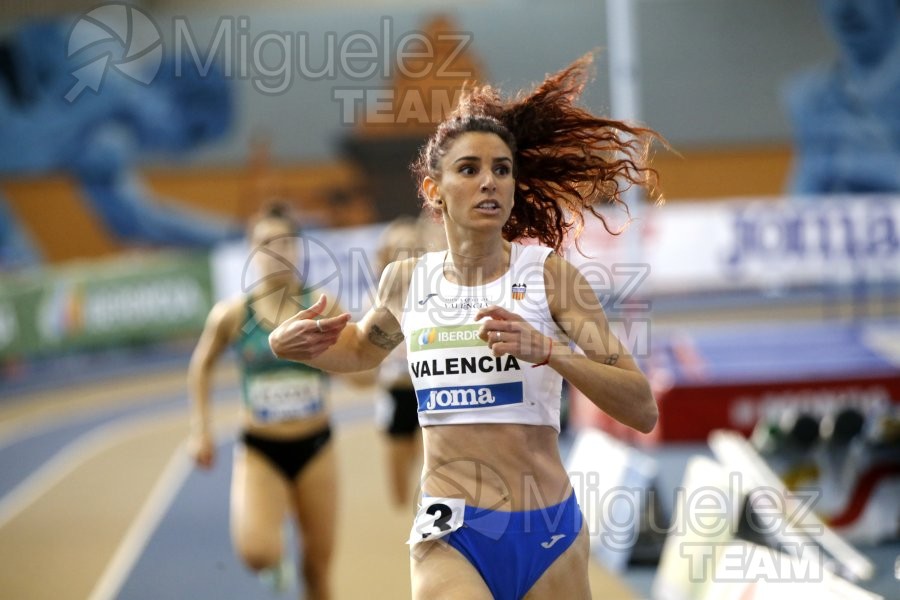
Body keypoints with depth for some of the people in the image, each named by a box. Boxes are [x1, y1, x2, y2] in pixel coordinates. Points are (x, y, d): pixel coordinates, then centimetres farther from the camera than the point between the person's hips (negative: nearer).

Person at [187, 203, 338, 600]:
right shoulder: (232, 314, -8)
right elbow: (200, 368, 9)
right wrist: (201, 430, 6)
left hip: (314, 447, 1)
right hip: (259, 451, -1)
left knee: (318, 566, 9)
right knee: (257, 552, -23)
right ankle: (277, 557, 15)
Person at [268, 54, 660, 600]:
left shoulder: (547, 272, -4)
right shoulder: (407, 280, 5)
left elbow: (643, 410, -9)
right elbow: (361, 350, 29)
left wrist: (547, 350, -23)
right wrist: (294, 344, 8)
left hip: (549, 535, 0)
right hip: (450, 537, 0)